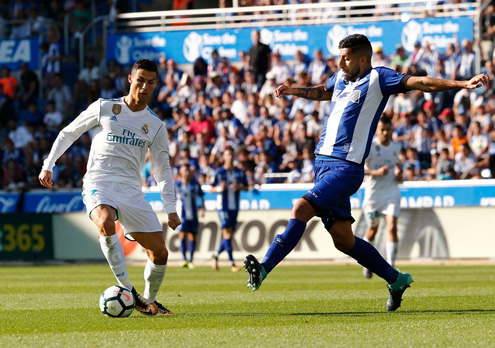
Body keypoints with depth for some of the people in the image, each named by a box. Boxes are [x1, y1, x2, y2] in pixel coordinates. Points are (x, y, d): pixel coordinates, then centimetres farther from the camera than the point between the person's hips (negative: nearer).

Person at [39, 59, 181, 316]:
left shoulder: (156, 126, 11)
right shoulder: (104, 108, 3)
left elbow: (162, 169, 18)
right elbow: (68, 133, 13)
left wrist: (171, 208, 11)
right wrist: (48, 165, 9)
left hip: (131, 190, 4)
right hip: (99, 184, -4)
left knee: (159, 253, -1)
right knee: (106, 223, -38)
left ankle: (149, 301, 25)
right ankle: (126, 289, -32)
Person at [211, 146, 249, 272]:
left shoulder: (240, 172, 7)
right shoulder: (219, 172, -3)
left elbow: (246, 187, 12)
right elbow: (212, 188, 1)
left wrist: (239, 187, -9)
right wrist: (219, 189, -20)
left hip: (235, 207, 5)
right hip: (223, 206, -5)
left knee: (230, 234, 7)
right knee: (227, 233, -12)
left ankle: (216, 255, 30)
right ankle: (232, 263, -12)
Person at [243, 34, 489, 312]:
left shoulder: (378, 79, -3)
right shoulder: (342, 78, 18)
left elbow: (419, 83, -10)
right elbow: (323, 92, 41)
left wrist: (462, 84, -19)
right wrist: (295, 91, 28)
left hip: (346, 166, -8)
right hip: (324, 161, 8)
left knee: (302, 209, -23)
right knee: (343, 239, 8)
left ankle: (263, 268, -24)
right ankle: (396, 280, 21)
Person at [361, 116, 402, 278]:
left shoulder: (396, 147, 5)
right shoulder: (370, 147, -12)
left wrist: (398, 172, 4)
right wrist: (375, 172, -26)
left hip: (391, 193, 2)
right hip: (373, 193, -2)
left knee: (392, 228, -16)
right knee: (373, 230, 13)